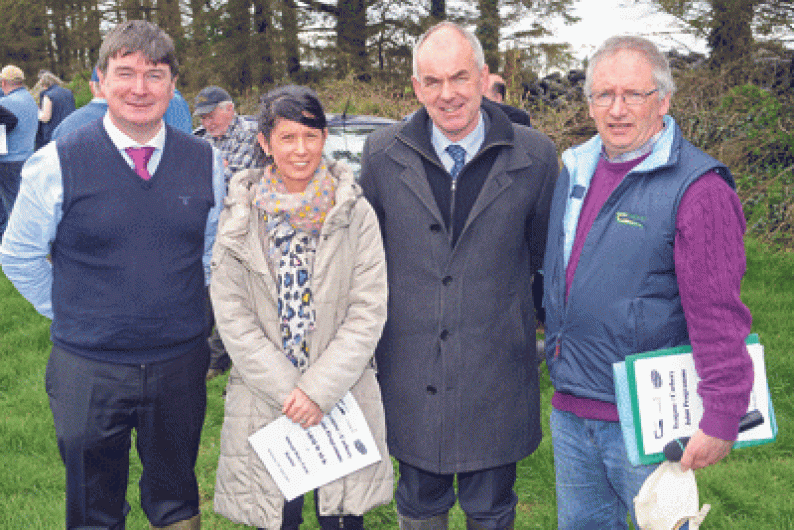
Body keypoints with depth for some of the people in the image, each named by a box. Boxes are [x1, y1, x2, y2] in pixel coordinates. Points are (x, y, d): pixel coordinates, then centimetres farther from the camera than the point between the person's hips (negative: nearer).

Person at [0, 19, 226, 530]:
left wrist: (184, 310, 8)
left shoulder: (206, 162, -2)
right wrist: (71, 315, 2)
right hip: (89, 370, -2)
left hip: (181, 364, 2)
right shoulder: (57, 163, -10)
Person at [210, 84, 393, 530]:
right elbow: (232, 318, -3)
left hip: (343, 400, 0)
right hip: (265, 403, 1)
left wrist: (320, 390, -12)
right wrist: (285, 391, -11)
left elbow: (369, 312, -5)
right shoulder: (240, 217, 0)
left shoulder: (354, 213, -2)